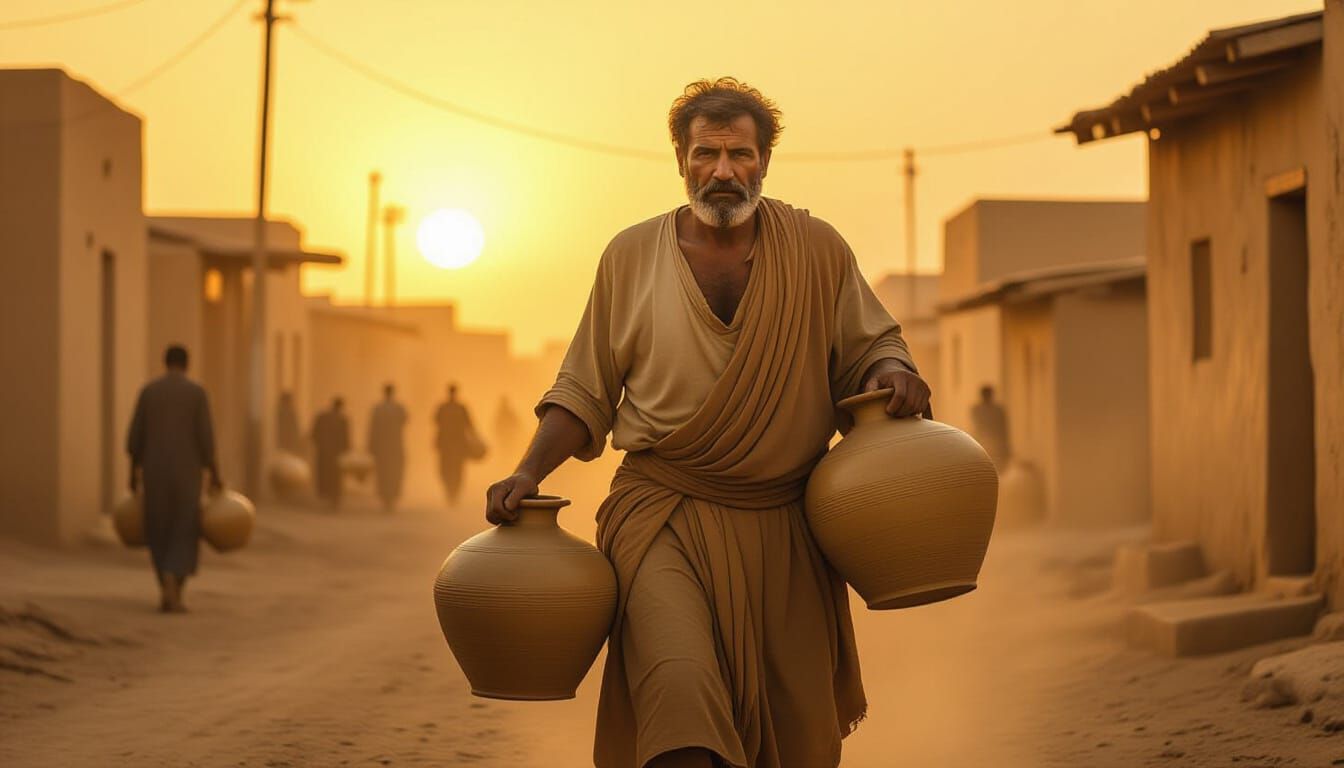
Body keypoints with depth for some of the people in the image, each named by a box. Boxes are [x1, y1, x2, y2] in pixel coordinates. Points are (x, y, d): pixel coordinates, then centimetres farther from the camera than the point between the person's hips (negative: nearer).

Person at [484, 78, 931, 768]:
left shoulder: (816, 250, 6)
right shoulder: (631, 256, 7)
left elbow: (871, 344, 13)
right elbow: (585, 390, 11)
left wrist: (892, 372, -11)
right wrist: (529, 472, -3)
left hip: (783, 529, 2)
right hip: (664, 515, -2)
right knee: (679, 687, -27)